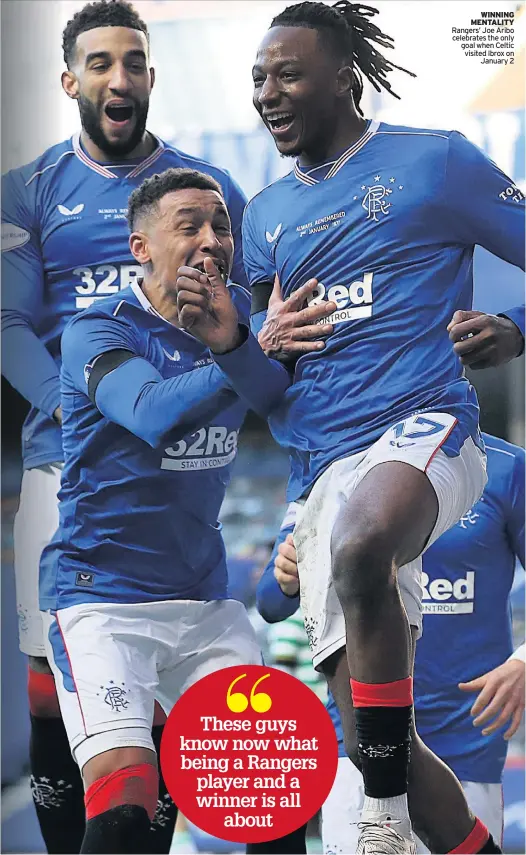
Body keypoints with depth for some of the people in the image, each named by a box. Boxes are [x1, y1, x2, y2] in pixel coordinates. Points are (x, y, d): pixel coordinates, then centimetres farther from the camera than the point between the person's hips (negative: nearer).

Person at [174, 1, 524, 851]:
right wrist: (226, 338, 0)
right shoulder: (267, 213, 18)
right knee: (372, 735, 3)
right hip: (321, 467, 6)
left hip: (421, 428, -6)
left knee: (359, 549, -39)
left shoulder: (434, 160, 2)